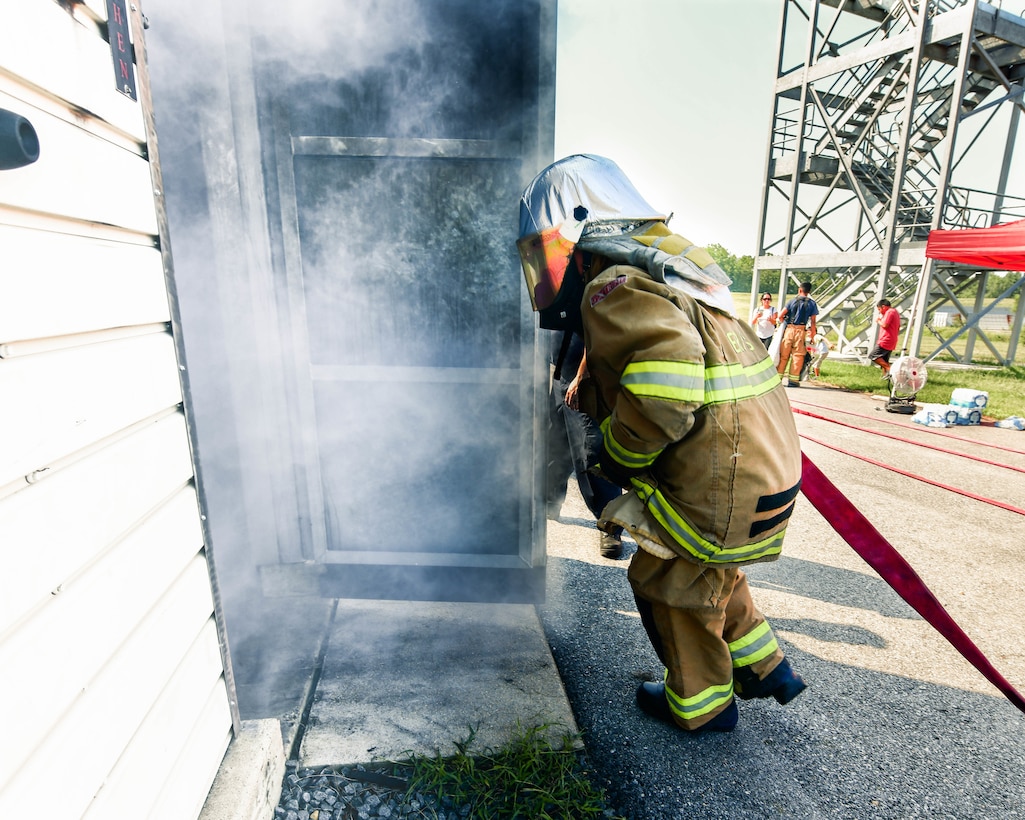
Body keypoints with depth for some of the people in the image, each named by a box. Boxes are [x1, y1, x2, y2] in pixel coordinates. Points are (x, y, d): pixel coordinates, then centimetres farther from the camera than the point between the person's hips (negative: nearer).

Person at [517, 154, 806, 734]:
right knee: (707, 569, 29)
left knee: (668, 582, 14)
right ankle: (764, 669, 47)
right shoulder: (665, 271, 13)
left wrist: (619, 455, -19)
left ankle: (701, 704, 38)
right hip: (765, 462, 9)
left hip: (721, 488, -9)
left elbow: (668, 373, -35)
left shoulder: (613, 288, -19)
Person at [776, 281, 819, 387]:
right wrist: (813, 336, 7)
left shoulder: (793, 301, 4)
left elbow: (780, 316, -3)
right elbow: (812, 322, 1)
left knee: (783, 355, 7)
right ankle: (793, 380, 2)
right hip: (801, 331, 0)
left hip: (789, 329, 1)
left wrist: (784, 322, 18)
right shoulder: (812, 303, 5)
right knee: (798, 356, 4)